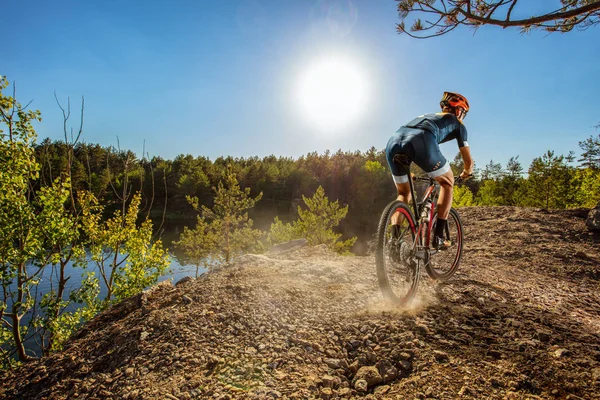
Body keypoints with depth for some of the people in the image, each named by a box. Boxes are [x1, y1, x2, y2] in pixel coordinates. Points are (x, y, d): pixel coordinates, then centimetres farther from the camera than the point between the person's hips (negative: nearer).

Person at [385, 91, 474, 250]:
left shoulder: (426, 116, 44)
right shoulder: (457, 123, 30)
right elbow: (468, 160, 34)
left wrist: (409, 172, 65)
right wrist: (467, 172, 57)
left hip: (393, 142, 5)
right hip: (421, 142, -5)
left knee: (404, 194, 23)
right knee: (447, 183, 20)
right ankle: (438, 237, 14)